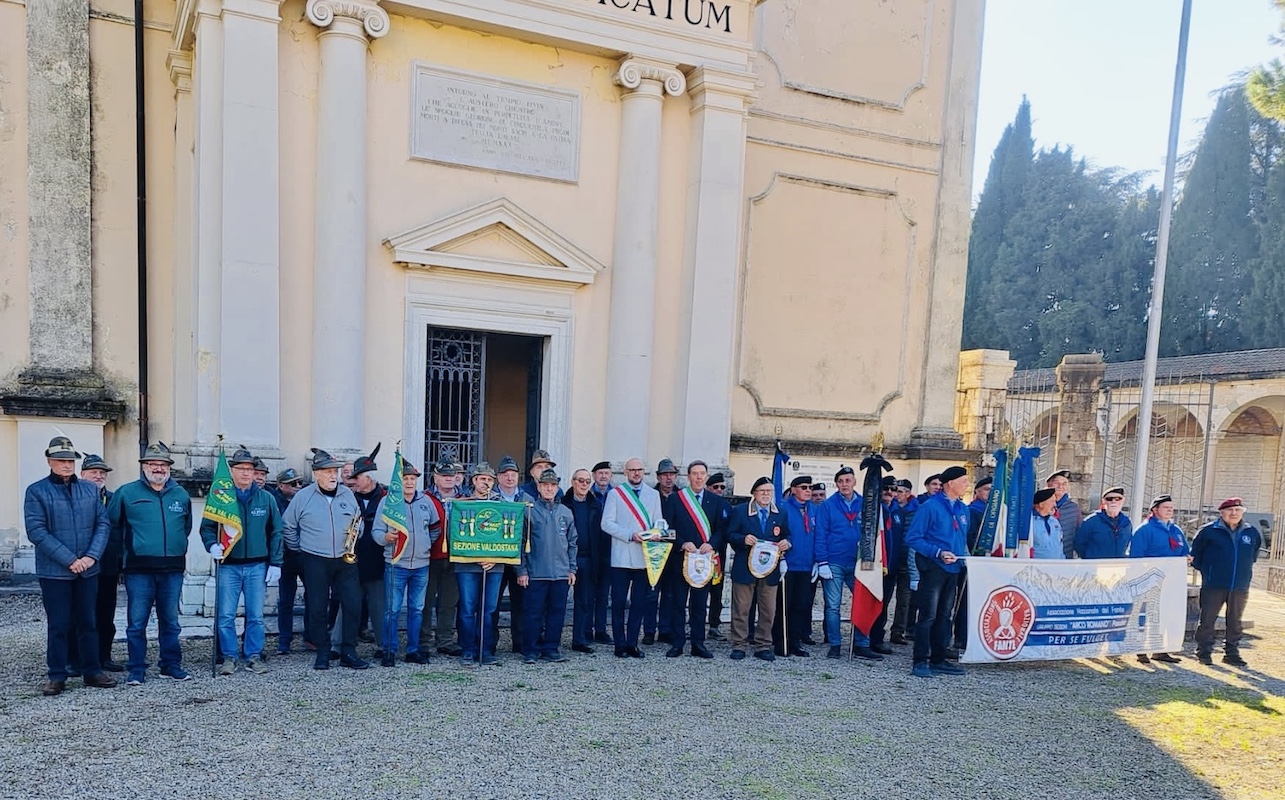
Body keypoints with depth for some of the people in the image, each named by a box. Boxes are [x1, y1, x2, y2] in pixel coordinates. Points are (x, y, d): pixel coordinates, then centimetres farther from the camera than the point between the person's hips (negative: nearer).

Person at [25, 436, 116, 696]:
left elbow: (103, 524, 5)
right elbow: (36, 532, -11)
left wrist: (91, 556, -10)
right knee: (58, 626, 4)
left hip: (88, 570, 3)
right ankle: (57, 677, 15)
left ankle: (92, 671, 20)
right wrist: (69, 560, -16)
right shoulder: (36, 492, -4)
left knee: (88, 622, 11)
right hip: (54, 572, -3)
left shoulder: (90, 489, 7)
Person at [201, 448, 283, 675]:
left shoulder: (266, 498, 5)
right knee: (225, 616, 0)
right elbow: (206, 527, 5)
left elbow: (276, 532, 7)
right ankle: (229, 657, 13)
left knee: (256, 615, 5)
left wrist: (275, 563, 1)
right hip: (228, 565, -1)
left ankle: (253, 656, 16)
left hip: (257, 566, 1)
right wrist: (212, 545, -16)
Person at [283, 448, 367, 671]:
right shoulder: (303, 496, -3)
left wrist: (355, 536, 1)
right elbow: (288, 526, 5)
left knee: (353, 605, -2)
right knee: (317, 608, 2)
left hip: (346, 560, 3)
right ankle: (322, 654, 16)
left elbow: (358, 521, 19)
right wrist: (300, 550, 4)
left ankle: (348, 652, 9)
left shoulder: (347, 494, 6)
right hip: (315, 561, -2)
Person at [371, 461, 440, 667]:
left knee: (417, 609, 10)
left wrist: (427, 544, 11)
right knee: (392, 610, -2)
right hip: (395, 564, -3)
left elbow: (436, 528, 21)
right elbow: (376, 531, -6)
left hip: (421, 565, 4)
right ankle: (389, 651, 8)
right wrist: (386, 537, -25)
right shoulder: (387, 501, -2)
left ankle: (413, 650, 19)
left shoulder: (426, 501, 9)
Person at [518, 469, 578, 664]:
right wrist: (522, 570, -5)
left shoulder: (566, 512, 10)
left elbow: (572, 542, 14)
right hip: (536, 573, -4)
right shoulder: (530, 511, -2)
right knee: (534, 612, 0)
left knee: (557, 612, 7)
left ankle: (551, 649, 18)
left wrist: (572, 569, 9)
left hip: (561, 573, 4)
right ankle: (530, 651, 10)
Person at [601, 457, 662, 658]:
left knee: (639, 603, 6)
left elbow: (658, 523, 13)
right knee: (619, 602, 0)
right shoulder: (615, 494, 3)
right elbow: (607, 523, -4)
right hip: (622, 556, -3)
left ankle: (632, 644, 14)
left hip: (644, 556, 3)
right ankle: (620, 645, 8)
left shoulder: (653, 494, 13)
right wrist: (630, 535, -14)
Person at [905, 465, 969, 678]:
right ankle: (921, 662, -3)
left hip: (953, 568, 8)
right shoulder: (930, 507, -10)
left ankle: (938, 660, 21)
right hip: (933, 567, -7)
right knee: (928, 615, -8)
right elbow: (912, 538, -12)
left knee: (944, 615, 13)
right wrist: (938, 553, -19)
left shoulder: (963, 509, 11)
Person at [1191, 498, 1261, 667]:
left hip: (1240, 587, 3)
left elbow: (1254, 554, 23)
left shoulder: (1252, 533, 6)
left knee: (1235, 623, 11)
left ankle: (1232, 653, 22)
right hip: (1214, 585, -3)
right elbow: (1195, 552, 6)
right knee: (1207, 620, 1)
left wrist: (1244, 570, 16)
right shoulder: (1209, 531, -5)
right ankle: (1204, 653, 10)